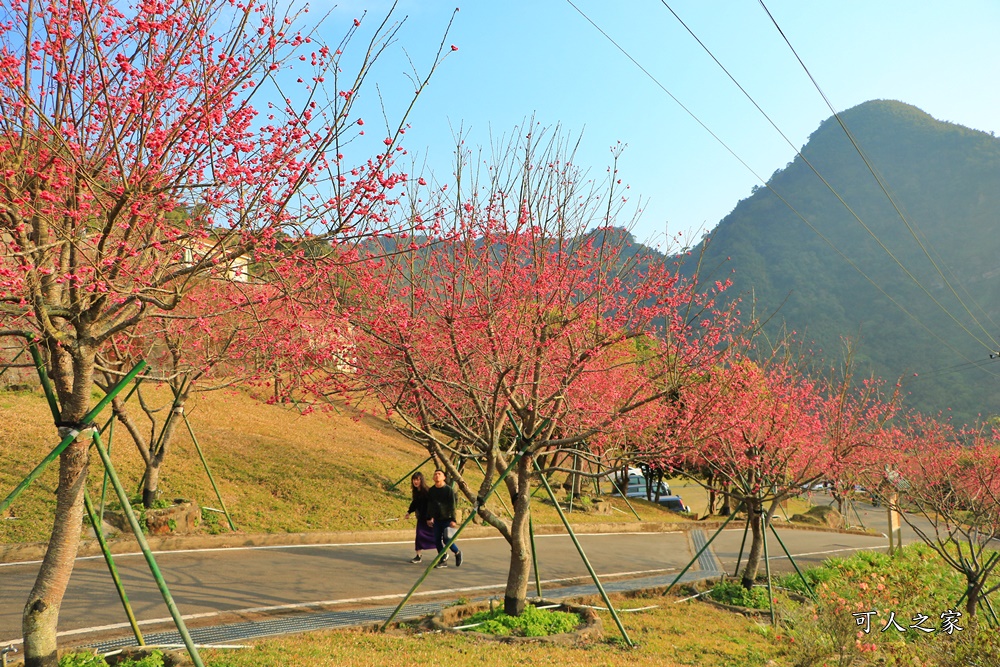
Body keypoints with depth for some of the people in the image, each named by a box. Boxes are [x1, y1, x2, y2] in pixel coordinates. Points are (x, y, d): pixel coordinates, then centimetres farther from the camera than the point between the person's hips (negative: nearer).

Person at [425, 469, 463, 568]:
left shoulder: (448, 490, -8)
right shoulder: (431, 490, 6)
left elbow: (452, 506, -10)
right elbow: (429, 505, 15)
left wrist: (453, 520, -15)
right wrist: (429, 518, 14)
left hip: (447, 519, -5)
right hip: (437, 520, 5)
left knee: (446, 538, -14)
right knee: (437, 540, 1)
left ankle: (457, 553, 11)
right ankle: (443, 561, 12)